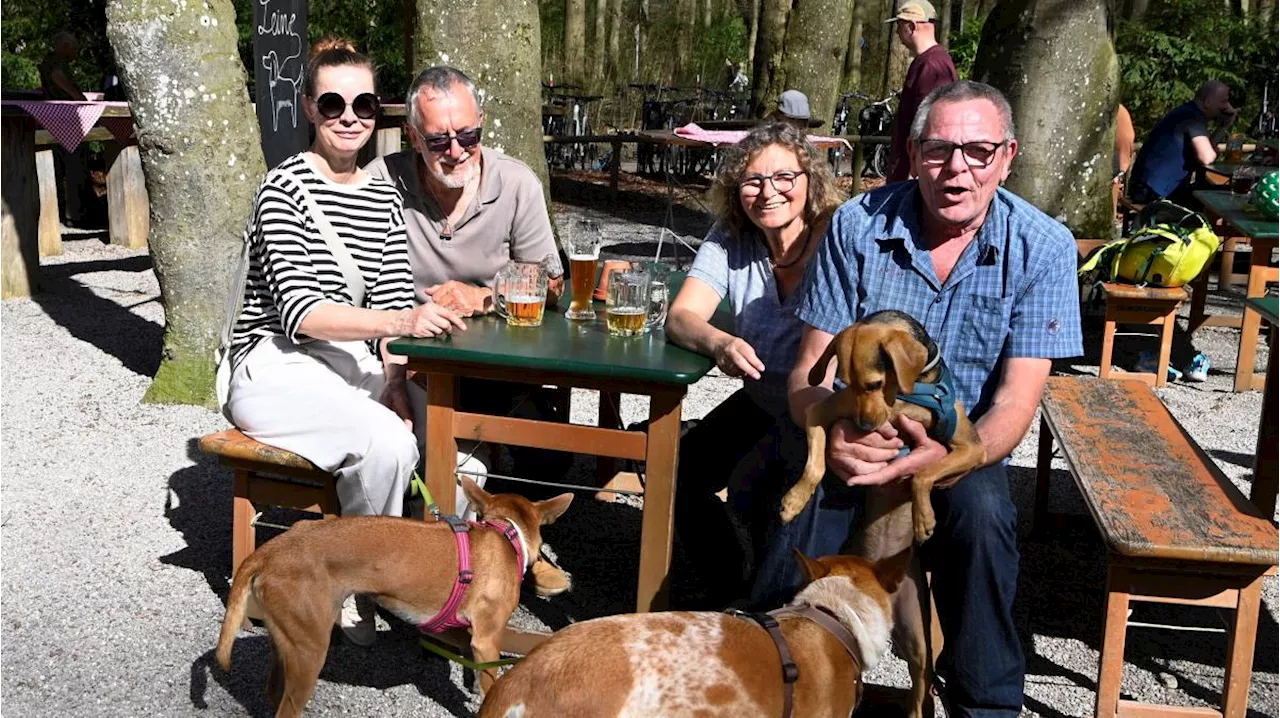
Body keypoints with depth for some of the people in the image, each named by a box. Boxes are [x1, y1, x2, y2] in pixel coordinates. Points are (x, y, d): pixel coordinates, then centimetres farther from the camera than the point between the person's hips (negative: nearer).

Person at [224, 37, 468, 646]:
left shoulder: (385, 200, 10)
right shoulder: (286, 188, -10)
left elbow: (394, 308, 4)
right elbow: (300, 312, -20)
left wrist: (398, 392, -14)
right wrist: (400, 322, -36)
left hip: (351, 367, 6)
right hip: (276, 368, -6)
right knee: (385, 442, -31)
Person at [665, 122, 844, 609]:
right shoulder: (730, 239, -5)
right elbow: (682, 315, -14)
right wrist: (719, 342, -38)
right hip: (762, 406, 6)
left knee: (753, 494, -25)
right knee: (679, 472, -8)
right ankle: (728, 592, 16)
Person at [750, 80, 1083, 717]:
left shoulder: (1043, 249, -5)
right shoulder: (857, 226, -4)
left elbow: (1015, 402, -10)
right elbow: (812, 367, -4)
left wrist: (947, 456, -32)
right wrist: (830, 432, -28)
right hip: (846, 446, 0)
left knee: (981, 507, -33)